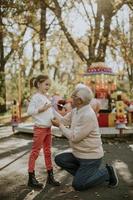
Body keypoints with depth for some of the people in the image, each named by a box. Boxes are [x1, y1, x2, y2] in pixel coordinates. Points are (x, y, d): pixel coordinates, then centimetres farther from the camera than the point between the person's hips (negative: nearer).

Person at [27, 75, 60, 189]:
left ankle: (50, 176, 20)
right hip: (40, 128, -9)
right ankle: (31, 178, 4)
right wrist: (41, 109, -23)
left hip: (48, 128, 9)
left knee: (48, 152, 12)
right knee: (35, 152, -3)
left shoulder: (46, 97, 16)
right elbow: (29, 111, -17)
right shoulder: (36, 97, -10)